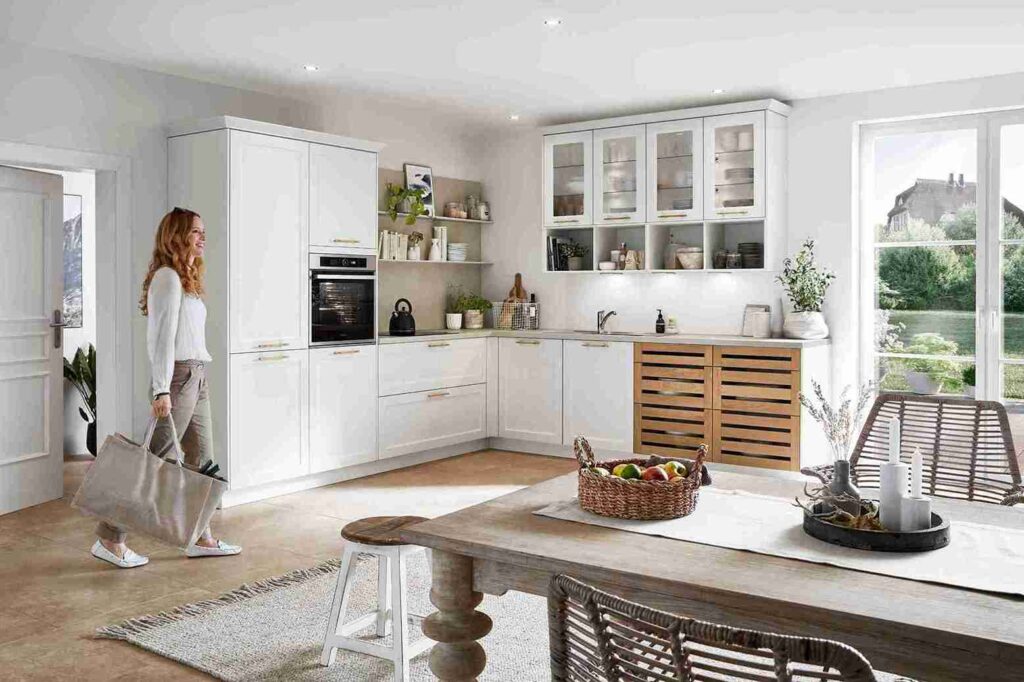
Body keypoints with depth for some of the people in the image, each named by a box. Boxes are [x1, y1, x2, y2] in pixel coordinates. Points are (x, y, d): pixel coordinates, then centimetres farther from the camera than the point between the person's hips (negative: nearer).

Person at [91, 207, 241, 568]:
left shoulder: (187, 277, 17)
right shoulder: (167, 277, -11)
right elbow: (161, 337, -17)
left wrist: (197, 375, 15)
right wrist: (162, 390, -21)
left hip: (197, 376, 10)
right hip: (179, 376, -10)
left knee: (201, 460, 11)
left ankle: (200, 538, 18)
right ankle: (110, 539, 5)